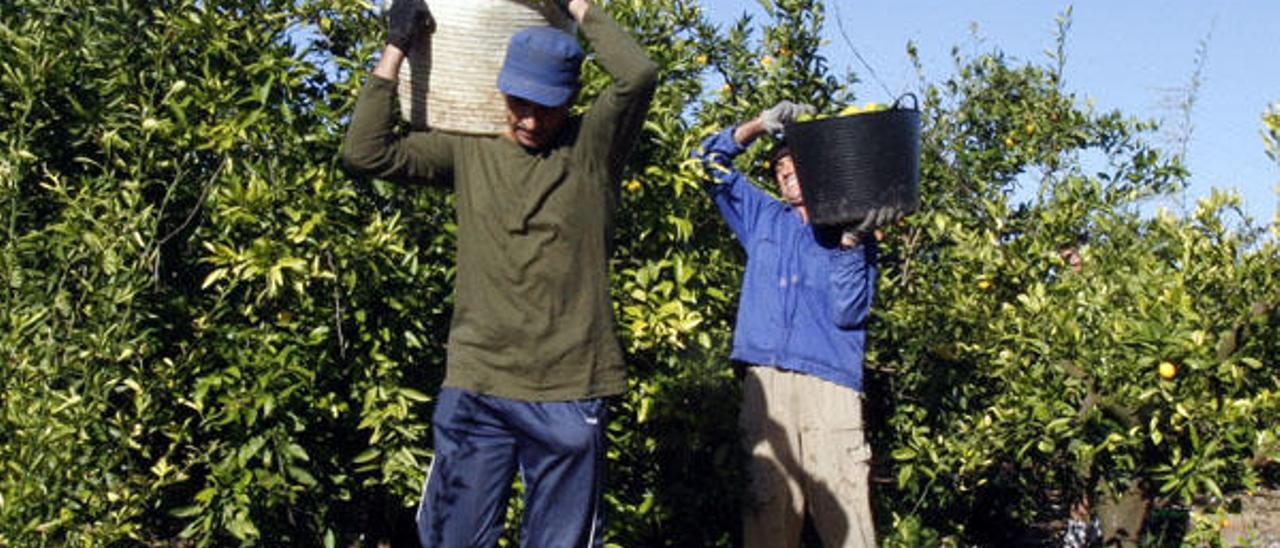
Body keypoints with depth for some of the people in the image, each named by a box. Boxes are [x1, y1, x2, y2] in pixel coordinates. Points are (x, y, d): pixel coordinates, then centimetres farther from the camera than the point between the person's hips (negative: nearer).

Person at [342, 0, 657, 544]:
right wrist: (396, 47, 0)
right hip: (474, 387, 2)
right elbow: (366, 152, -1)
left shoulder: (592, 147, 2)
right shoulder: (468, 150, 7)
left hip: (569, 393, -1)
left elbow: (639, 75, -14)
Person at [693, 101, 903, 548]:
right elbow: (710, 159, 22)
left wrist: (851, 240, -10)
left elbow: (847, 312, -2)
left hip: (829, 386, -3)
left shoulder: (854, 235, 12)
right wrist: (762, 125, 10)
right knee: (766, 511, -2)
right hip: (765, 383, 3)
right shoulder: (763, 218, 23)